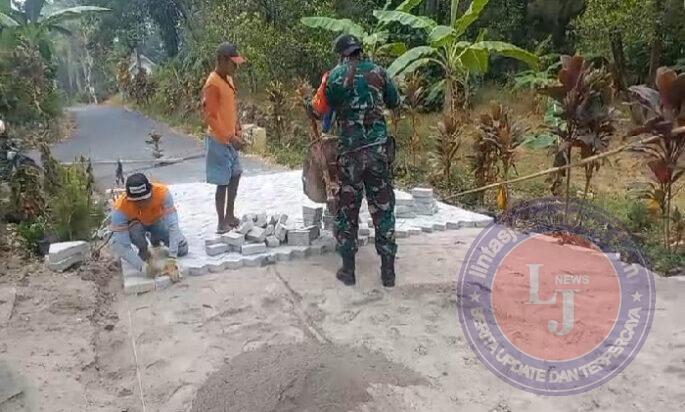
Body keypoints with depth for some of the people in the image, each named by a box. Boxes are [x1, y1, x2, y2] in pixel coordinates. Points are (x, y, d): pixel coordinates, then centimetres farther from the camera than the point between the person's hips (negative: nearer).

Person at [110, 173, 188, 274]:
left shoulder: (162, 192, -37)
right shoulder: (120, 207, -38)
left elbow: (172, 224, -38)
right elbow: (119, 243, -37)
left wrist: (172, 256, -45)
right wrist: (141, 265, -46)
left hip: (158, 221, 1)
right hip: (136, 224, -1)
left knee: (182, 249, -11)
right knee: (134, 228, -36)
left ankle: (155, 238, 19)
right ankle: (143, 250, -1)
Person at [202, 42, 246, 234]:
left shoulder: (228, 79, 8)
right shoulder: (212, 84, -21)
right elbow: (210, 117, -24)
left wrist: (237, 131, 17)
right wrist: (229, 138, -28)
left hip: (230, 138, 9)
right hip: (219, 141, -9)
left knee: (235, 175, 17)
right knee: (223, 182, -2)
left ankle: (230, 216, 30)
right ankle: (222, 224, 10)